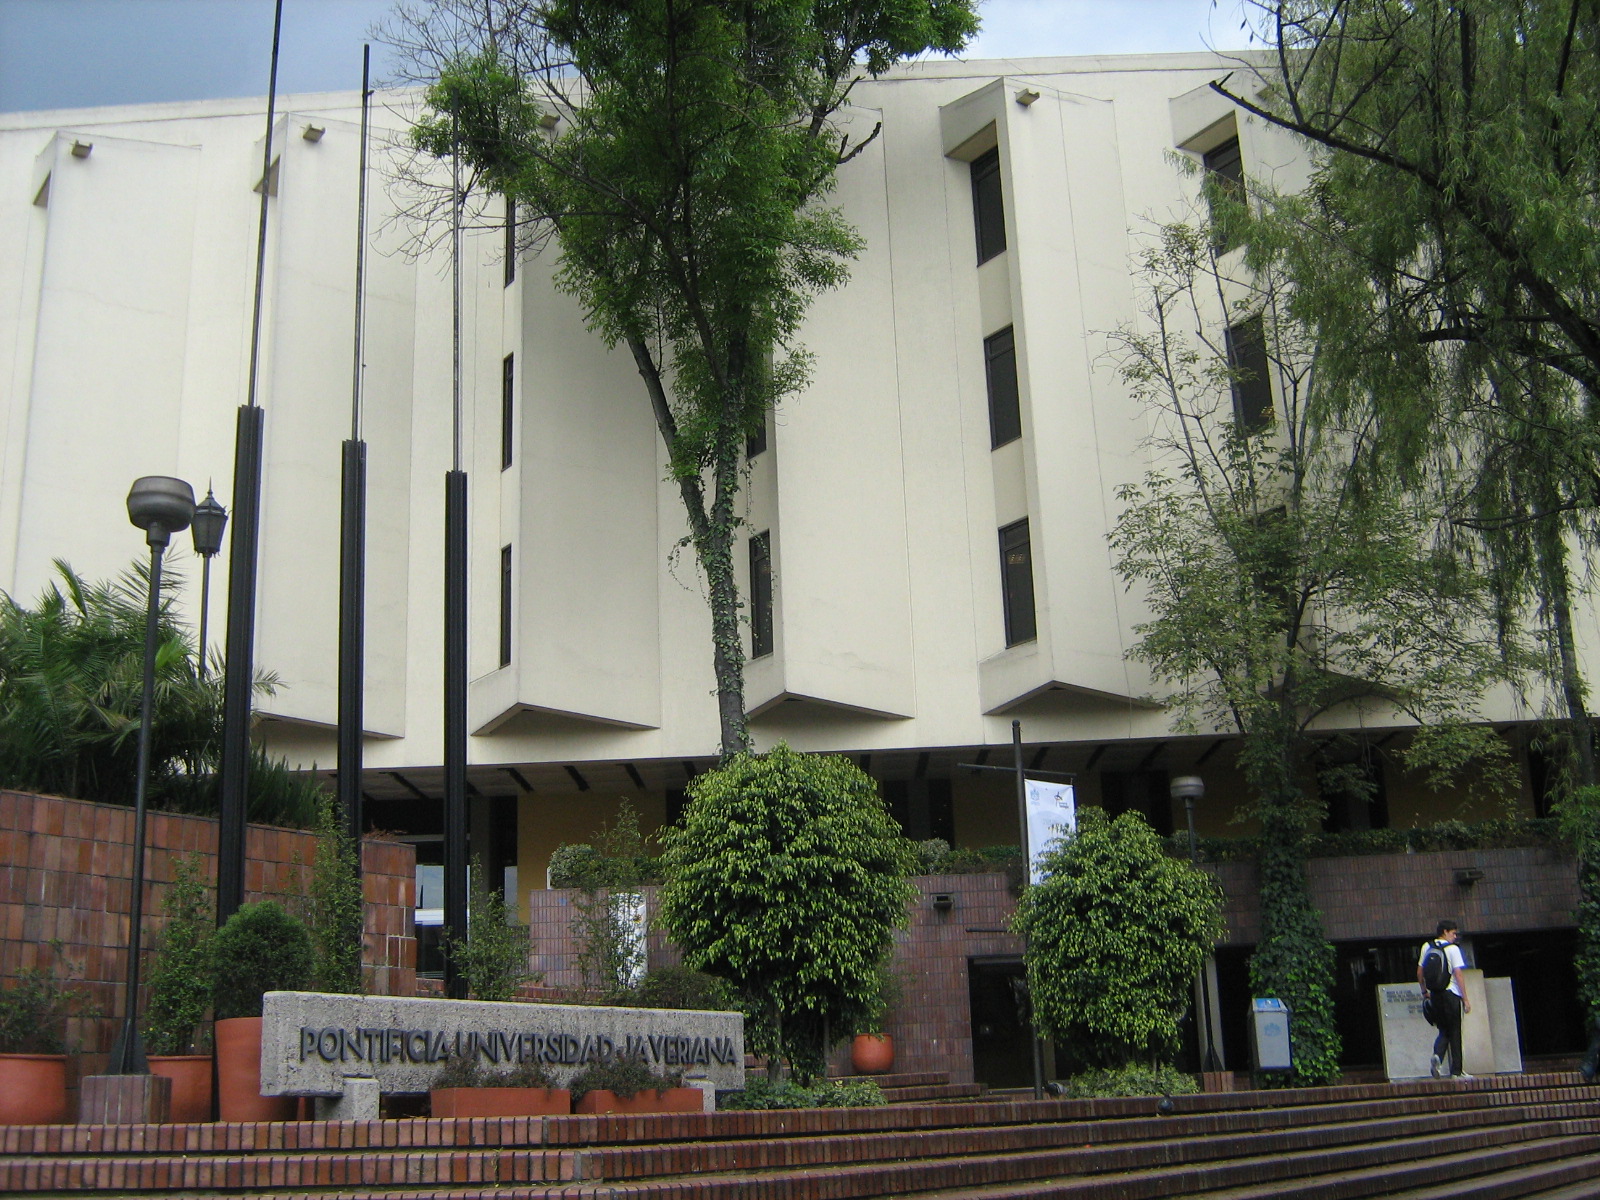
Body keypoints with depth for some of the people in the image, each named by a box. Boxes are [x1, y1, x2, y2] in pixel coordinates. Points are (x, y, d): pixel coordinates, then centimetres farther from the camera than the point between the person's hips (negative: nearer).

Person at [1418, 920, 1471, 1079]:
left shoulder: (1426, 947, 8)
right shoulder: (1452, 949, -8)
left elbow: (1419, 972, 11)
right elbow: (1458, 974, -12)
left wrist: (1424, 990, 22)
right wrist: (1465, 999, -9)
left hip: (1434, 994, 5)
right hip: (1451, 994, -5)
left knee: (1443, 1031, 14)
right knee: (1454, 1033, 4)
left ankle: (1437, 1056, -13)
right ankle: (1457, 1070, 6)